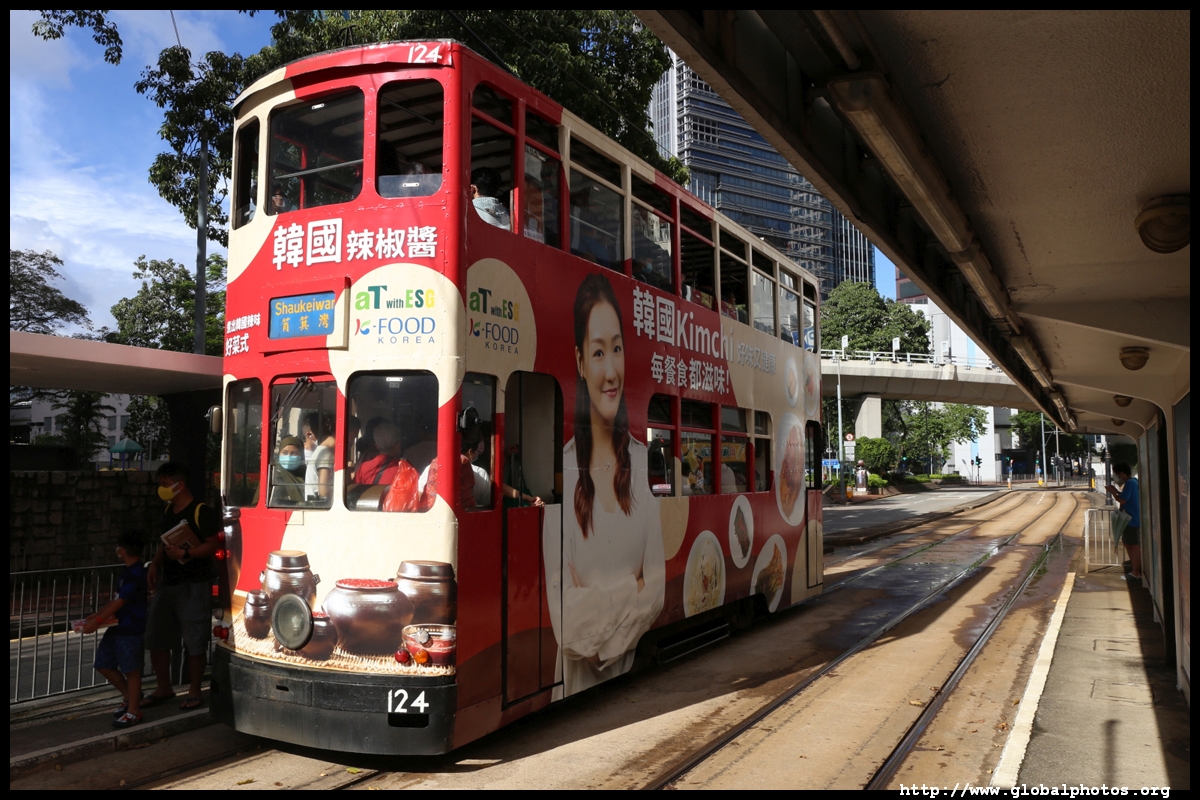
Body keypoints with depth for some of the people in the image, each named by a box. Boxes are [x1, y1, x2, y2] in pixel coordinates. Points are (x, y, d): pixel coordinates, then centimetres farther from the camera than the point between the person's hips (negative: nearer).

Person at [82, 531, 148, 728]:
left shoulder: (136, 574, -19)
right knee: (103, 664, 14)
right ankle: (129, 696, 29)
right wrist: (97, 614, 14)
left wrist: (97, 621, -18)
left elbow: (119, 602, -21)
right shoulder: (128, 571, 12)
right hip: (117, 627, 10)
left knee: (131, 669, -1)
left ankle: (133, 711, 10)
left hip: (131, 630, -10)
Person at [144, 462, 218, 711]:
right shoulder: (168, 511, 13)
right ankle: (164, 688, 27)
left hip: (194, 585, -8)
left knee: (194, 642, -1)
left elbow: (213, 544, -16)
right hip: (167, 583, 8)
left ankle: (194, 692, 12)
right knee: (155, 637, 12)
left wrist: (184, 554, -24)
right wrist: (155, 565, 9)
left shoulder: (201, 512, -12)